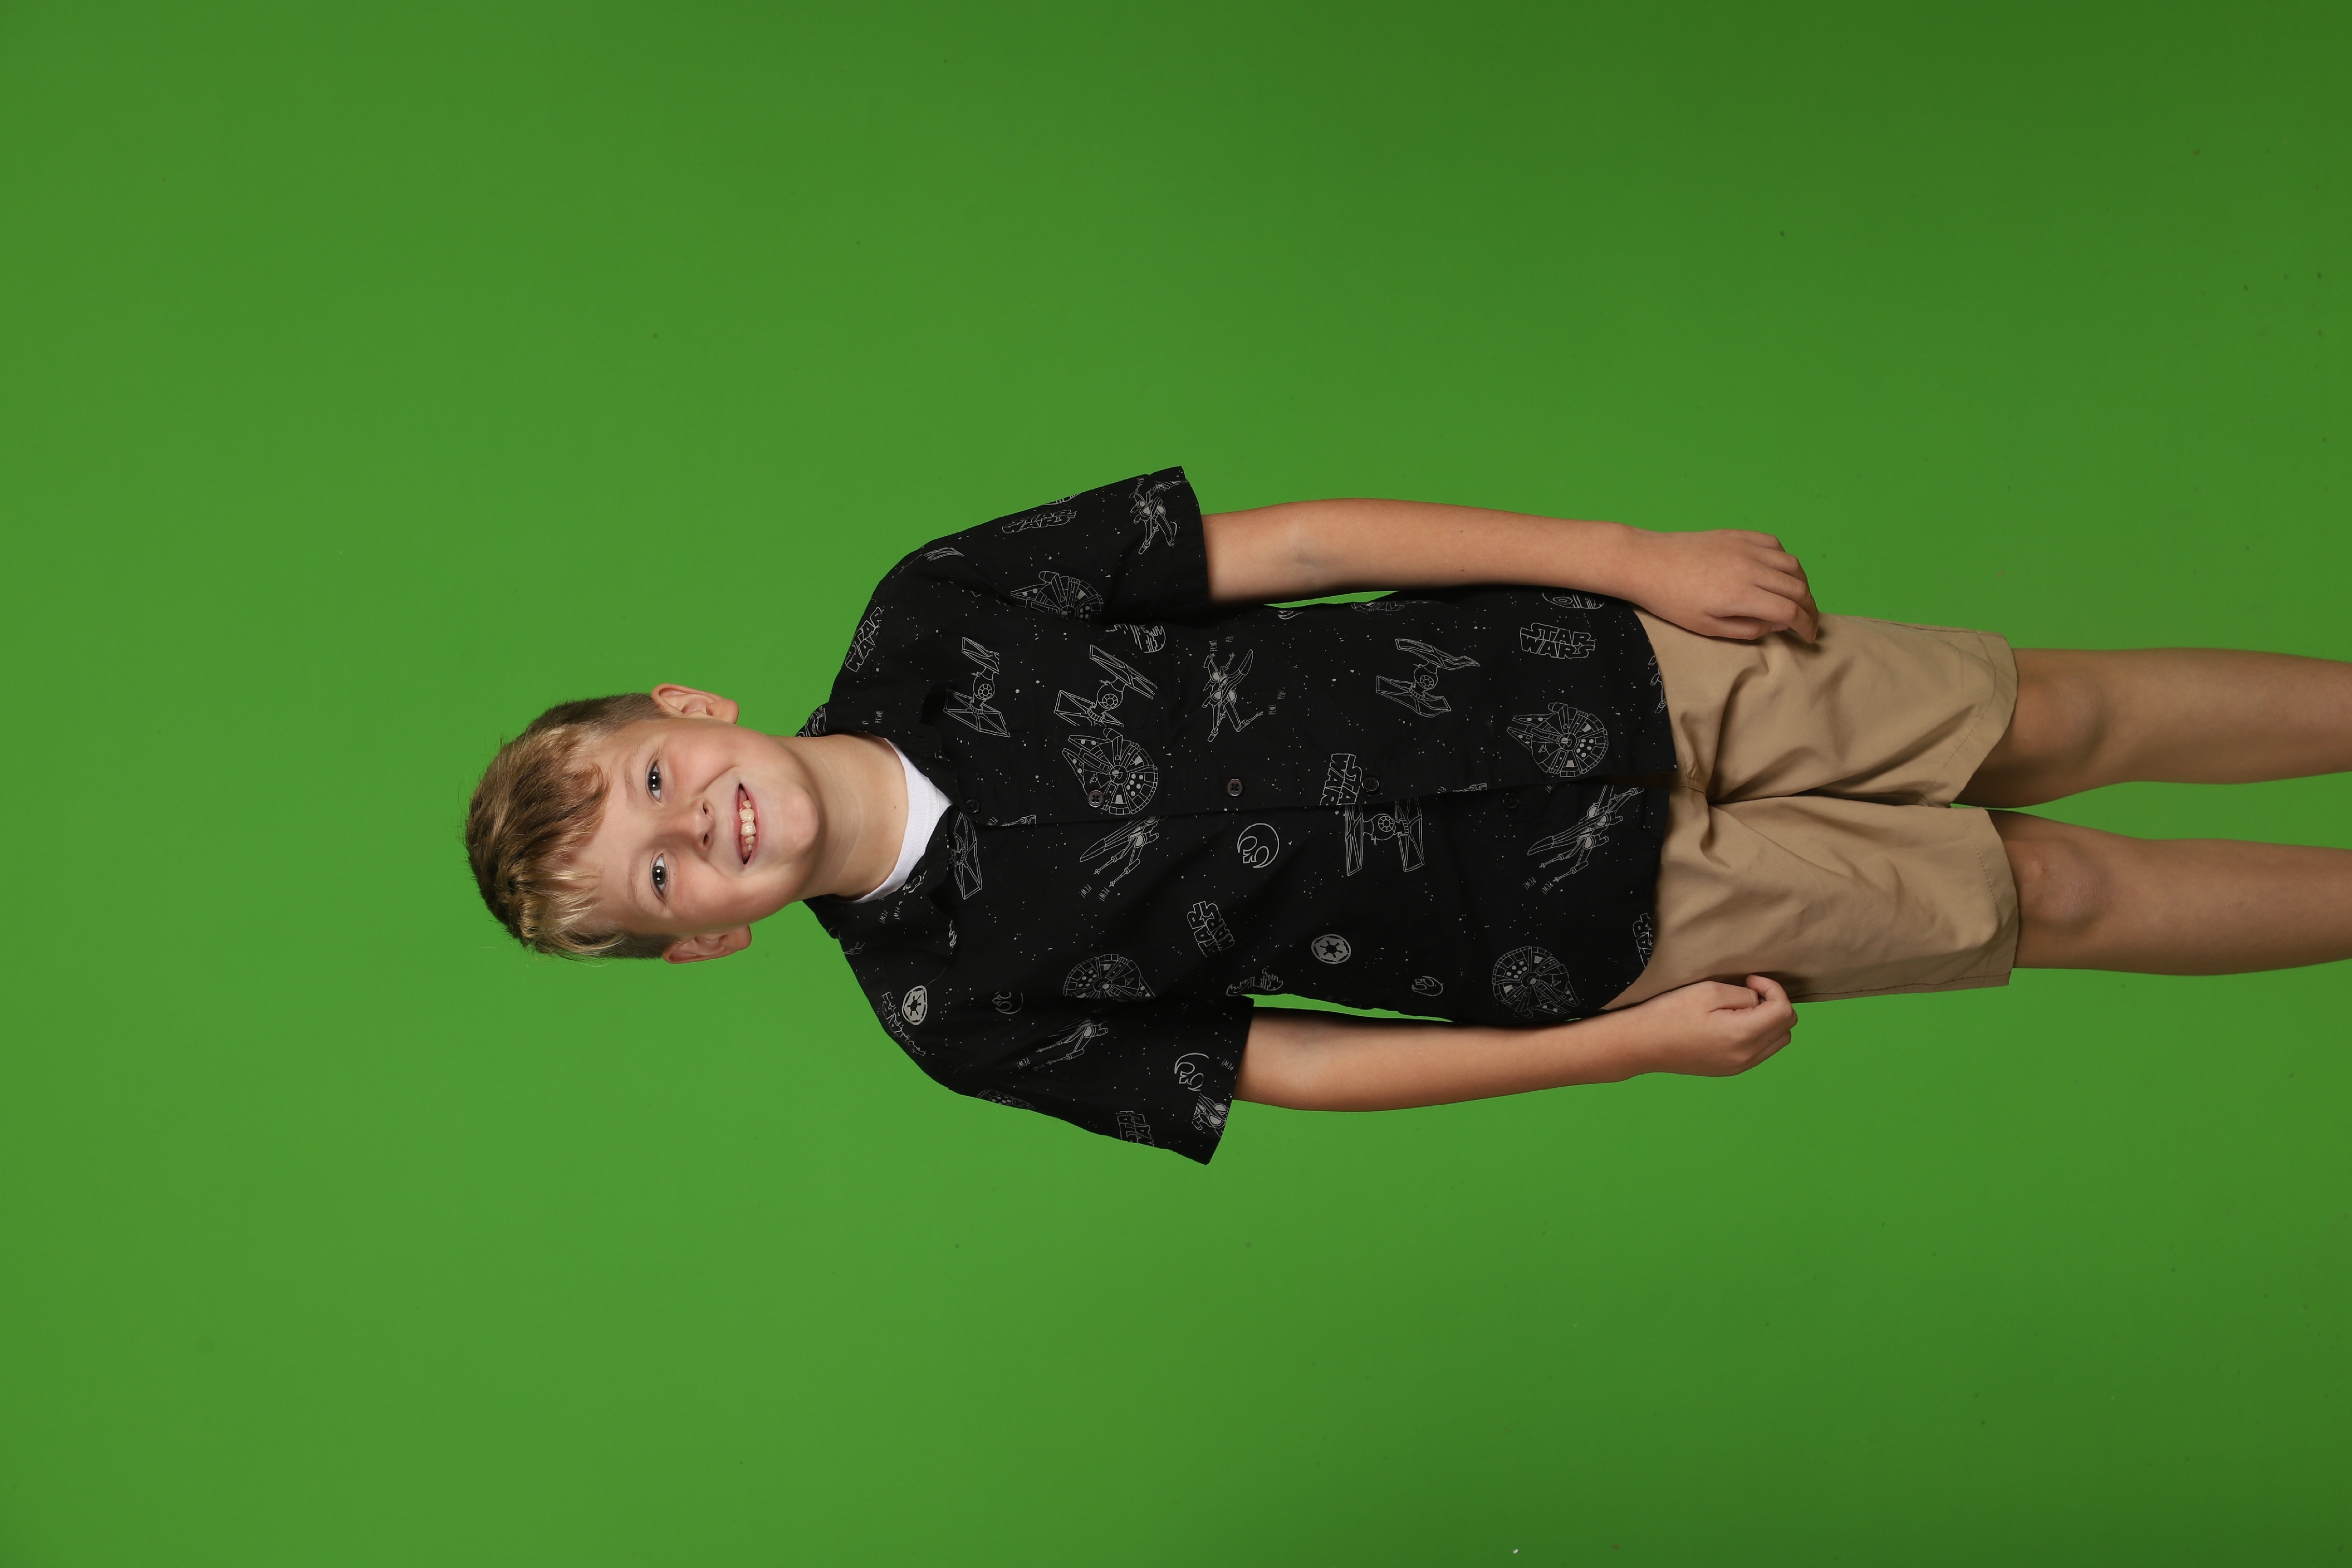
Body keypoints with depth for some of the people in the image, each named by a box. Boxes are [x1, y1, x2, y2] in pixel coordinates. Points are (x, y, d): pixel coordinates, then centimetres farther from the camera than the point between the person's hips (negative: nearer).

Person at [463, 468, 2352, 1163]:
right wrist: (1629, 1046, -8)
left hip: (1591, 673, 2)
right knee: (2051, 893, 3)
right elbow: (1286, 1067, -5)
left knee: (2051, 718, 6)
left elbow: (1295, 542, -7)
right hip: (1597, 921, -2)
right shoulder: (963, 1008, -11)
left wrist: (1636, 556, -9)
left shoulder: (939, 613, -10)